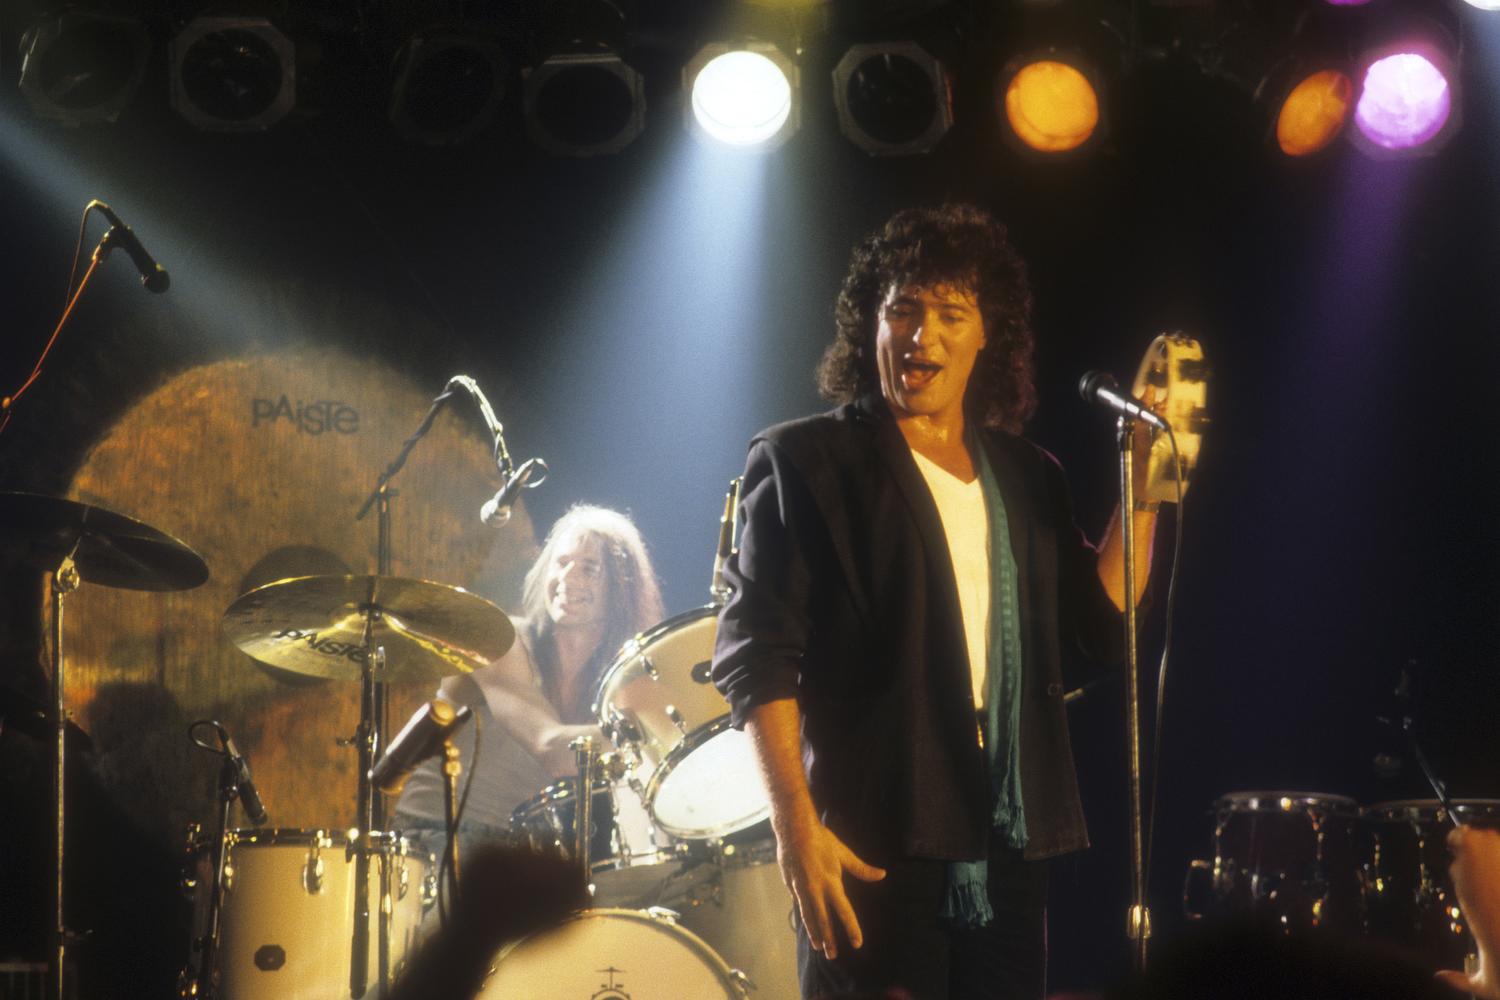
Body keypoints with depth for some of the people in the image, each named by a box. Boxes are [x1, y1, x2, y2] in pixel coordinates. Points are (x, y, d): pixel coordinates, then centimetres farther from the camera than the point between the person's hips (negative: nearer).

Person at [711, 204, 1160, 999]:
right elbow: (755, 655, -6)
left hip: (1007, 844, 5)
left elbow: (1104, 622, 12)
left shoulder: (1027, 478, 17)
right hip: (874, 843, -5)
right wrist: (795, 825, -16)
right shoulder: (806, 463, 1)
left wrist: (1142, 484, 4)